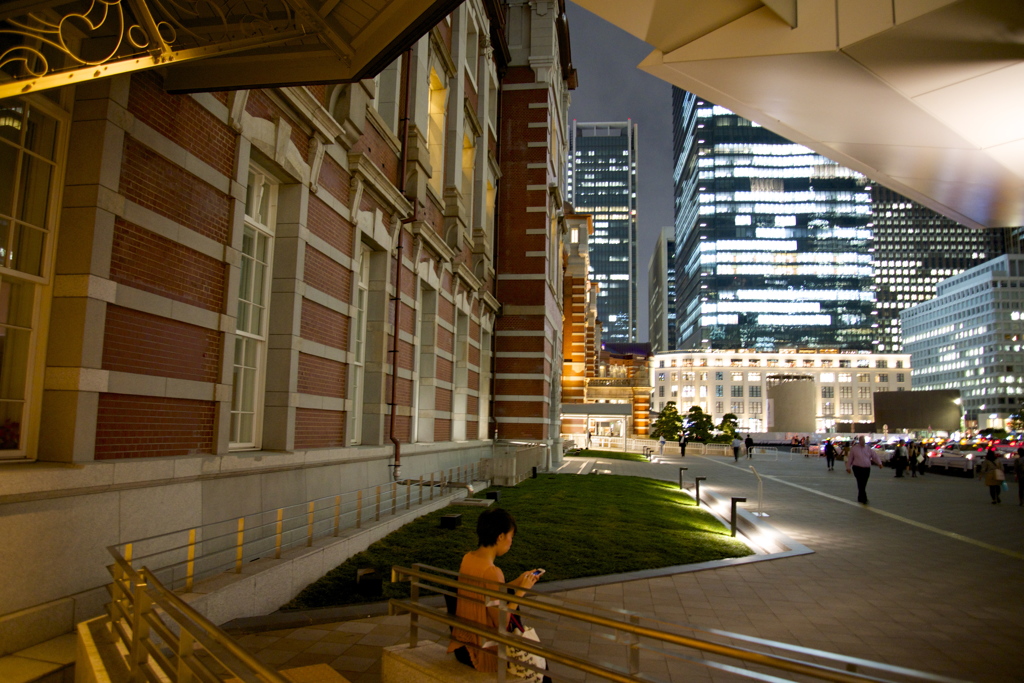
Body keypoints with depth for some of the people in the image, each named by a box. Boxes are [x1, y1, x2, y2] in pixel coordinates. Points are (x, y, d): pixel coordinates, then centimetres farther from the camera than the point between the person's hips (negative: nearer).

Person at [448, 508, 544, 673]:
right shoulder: (492, 572, -27)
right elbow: (501, 624, -23)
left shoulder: (467, 558, -3)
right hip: (481, 654, -8)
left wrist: (517, 582, 6)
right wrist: (520, 591, -14)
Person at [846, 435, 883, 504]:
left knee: (863, 484, 10)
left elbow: (874, 456, 4)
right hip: (858, 468, -4)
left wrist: (879, 463, -12)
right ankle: (864, 499, -12)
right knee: (861, 484, -12)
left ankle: (860, 498, 23)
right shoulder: (854, 448, 0)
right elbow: (850, 458, 4)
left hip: (867, 469, 4)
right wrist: (848, 467, 3)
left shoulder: (868, 449, 9)